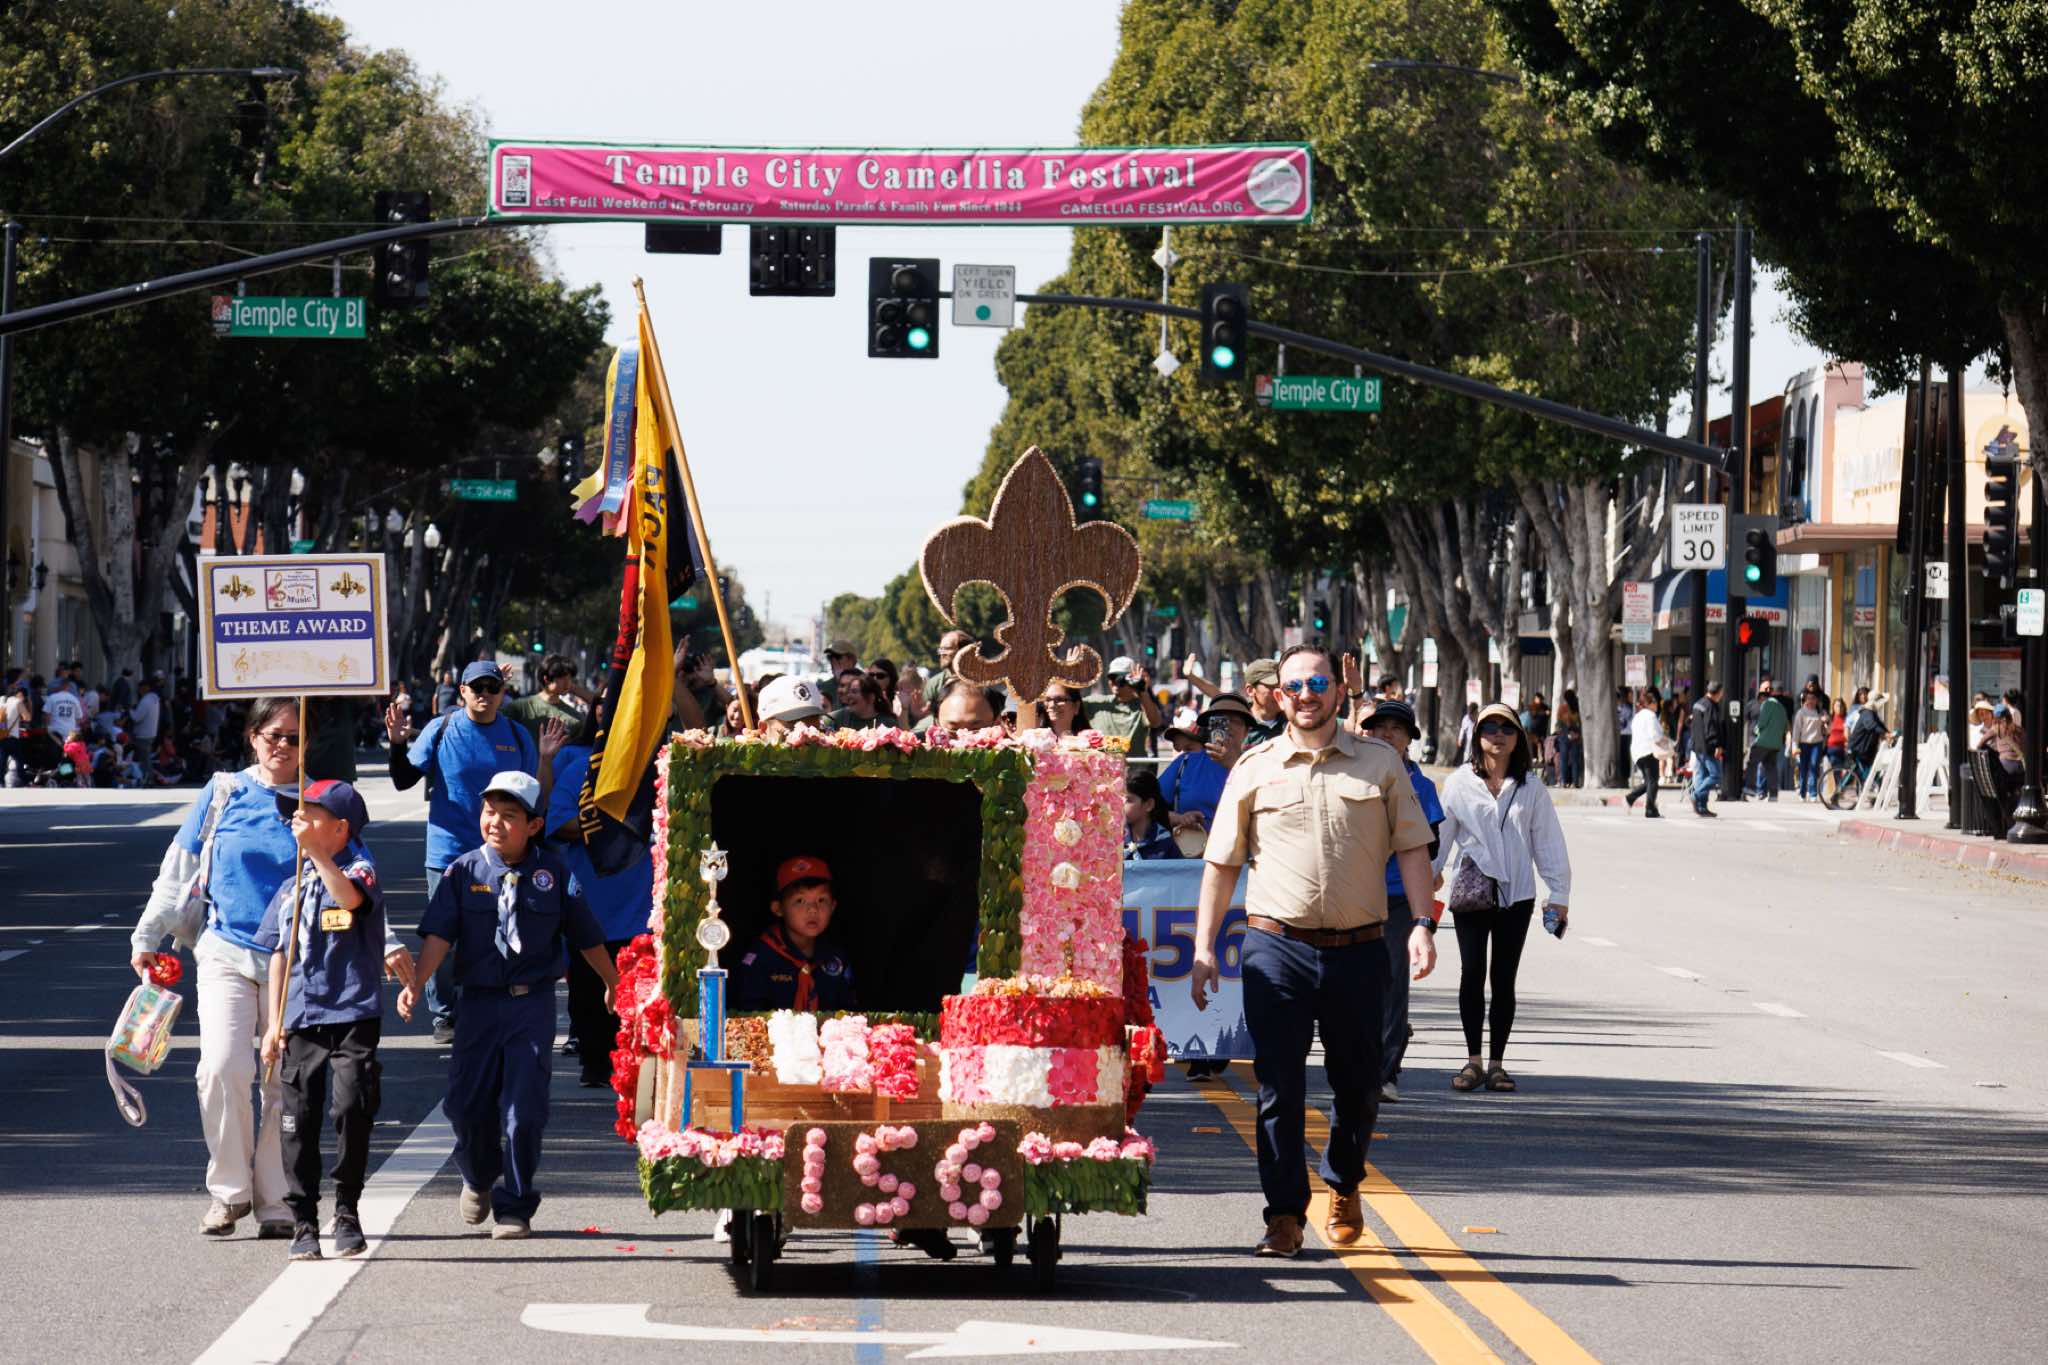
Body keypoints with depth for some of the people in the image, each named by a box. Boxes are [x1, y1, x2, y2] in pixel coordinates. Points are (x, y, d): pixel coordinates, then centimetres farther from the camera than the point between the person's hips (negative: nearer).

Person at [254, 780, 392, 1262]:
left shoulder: (359, 870, -1)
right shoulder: (292, 888, 15)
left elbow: (350, 897, -26)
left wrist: (315, 851, -30)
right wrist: (274, 1022, 15)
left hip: (354, 1015, -5)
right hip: (301, 1019, 5)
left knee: (351, 1109, -13)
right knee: (299, 1119, 3)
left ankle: (347, 1214, 2)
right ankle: (303, 1222, 10)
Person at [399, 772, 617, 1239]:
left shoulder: (553, 872, 0)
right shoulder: (464, 872, 0)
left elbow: (586, 935, 12)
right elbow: (439, 935, -8)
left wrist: (613, 983, 23)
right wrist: (415, 983, -23)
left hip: (532, 1003, -1)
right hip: (479, 1001, 1)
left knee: (524, 1107, -6)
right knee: (466, 1103, 3)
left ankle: (514, 1206, 8)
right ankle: (479, 1178, 34)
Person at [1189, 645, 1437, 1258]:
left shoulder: (1380, 763, 8)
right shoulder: (1255, 769, 6)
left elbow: (1413, 847, 9)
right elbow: (1223, 862, 9)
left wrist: (1422, 923, -4)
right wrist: (1204, 948, 4)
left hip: (1358, 949, 1)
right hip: (1277, 947, -1)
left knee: (1358, 1084, 10)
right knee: (1278, 1086, -5)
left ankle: (1343, 1189, 35)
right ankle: (1285, 1214, 1)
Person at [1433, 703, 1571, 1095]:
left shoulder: (1530, 790, 5)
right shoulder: (1459, 784, 3)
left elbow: (1548, 843, 8)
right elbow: (1440, 838, 6)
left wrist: (1559, 896, 5)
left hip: (1516, 894, 1)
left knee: (1504, 978, 4)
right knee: (1472, 973, -7)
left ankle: (1497, 1062, 11)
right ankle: (1473, 1060, 1)